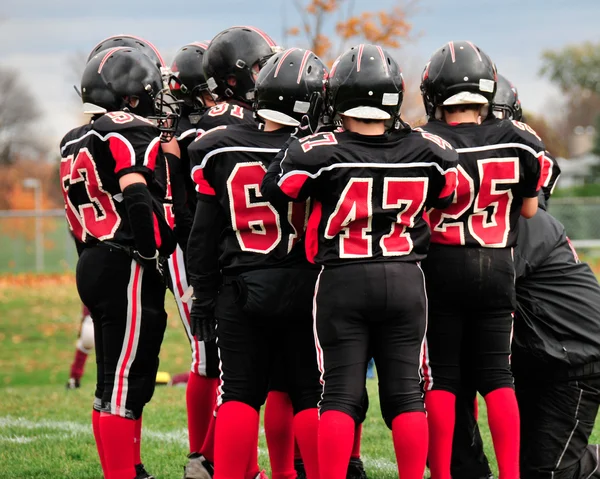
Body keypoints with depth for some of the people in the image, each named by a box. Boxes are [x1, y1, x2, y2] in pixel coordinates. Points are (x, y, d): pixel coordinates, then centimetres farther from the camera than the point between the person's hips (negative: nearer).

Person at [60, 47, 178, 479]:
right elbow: (137, 198, -21)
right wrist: (156, 252, -15)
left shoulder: (76, 142, 17)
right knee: (126, 383, -7)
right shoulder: (133, 134, -12)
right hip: (128, 270, -9)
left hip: (93, 264, 9)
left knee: (115, 382, 15)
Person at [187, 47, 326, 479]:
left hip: (241, 287, 2)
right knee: (311, 394, 6)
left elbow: (204, 235, 3)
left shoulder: (222, 152, -2)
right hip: (302, 287, -2)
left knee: (239, 394, 7)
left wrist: (204, 295, 10)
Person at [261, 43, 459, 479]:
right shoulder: (427, 153, -4)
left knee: (340, 393, 2)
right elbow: (449, 198, 12)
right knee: (406, 392, 8)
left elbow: (272, 191, -1)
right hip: (405, 280, 2)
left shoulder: (320, 155, -14)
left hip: (342, 282, -2)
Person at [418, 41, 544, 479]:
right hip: (498, 267, 2)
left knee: (440, 375, 6)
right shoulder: (518, 141, -4)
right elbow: (529, 210, 5)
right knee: (496, 375, 10)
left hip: (442, 265, -2)